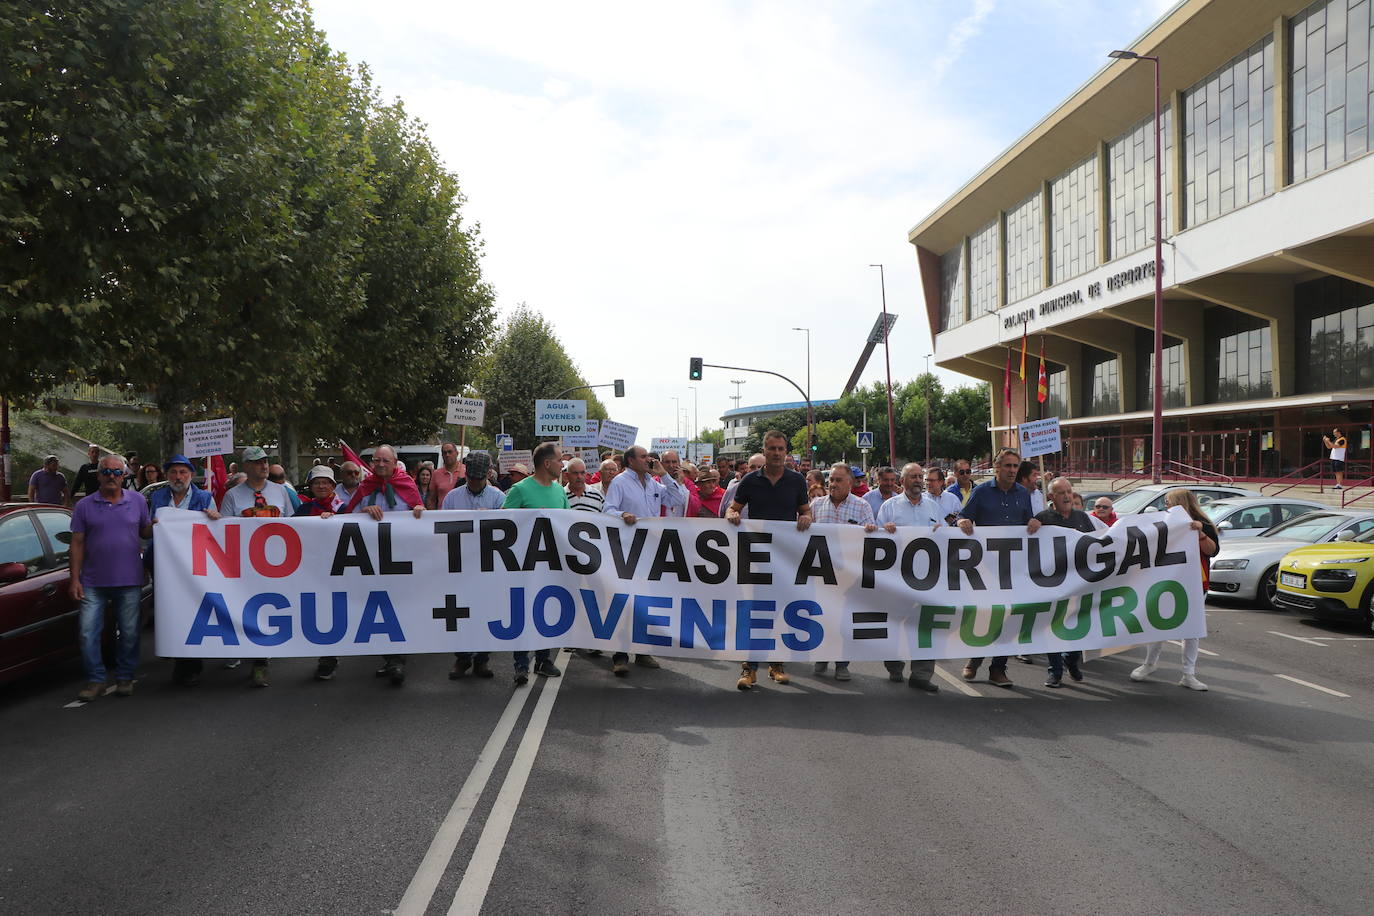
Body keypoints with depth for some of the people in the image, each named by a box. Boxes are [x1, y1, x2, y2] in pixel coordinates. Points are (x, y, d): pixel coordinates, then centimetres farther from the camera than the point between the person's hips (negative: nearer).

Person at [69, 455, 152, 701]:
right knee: (88, 632, -3)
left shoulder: (138, 502, 7)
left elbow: (145, 532, 14)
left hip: (129, 581, 0)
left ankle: (125, 678, 19)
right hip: (93, 582, 0)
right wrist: (75, 579, -2)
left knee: (129, 633, 6)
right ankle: (95, 680, 10)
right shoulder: (84, 506, 4)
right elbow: (77, 543, 3)